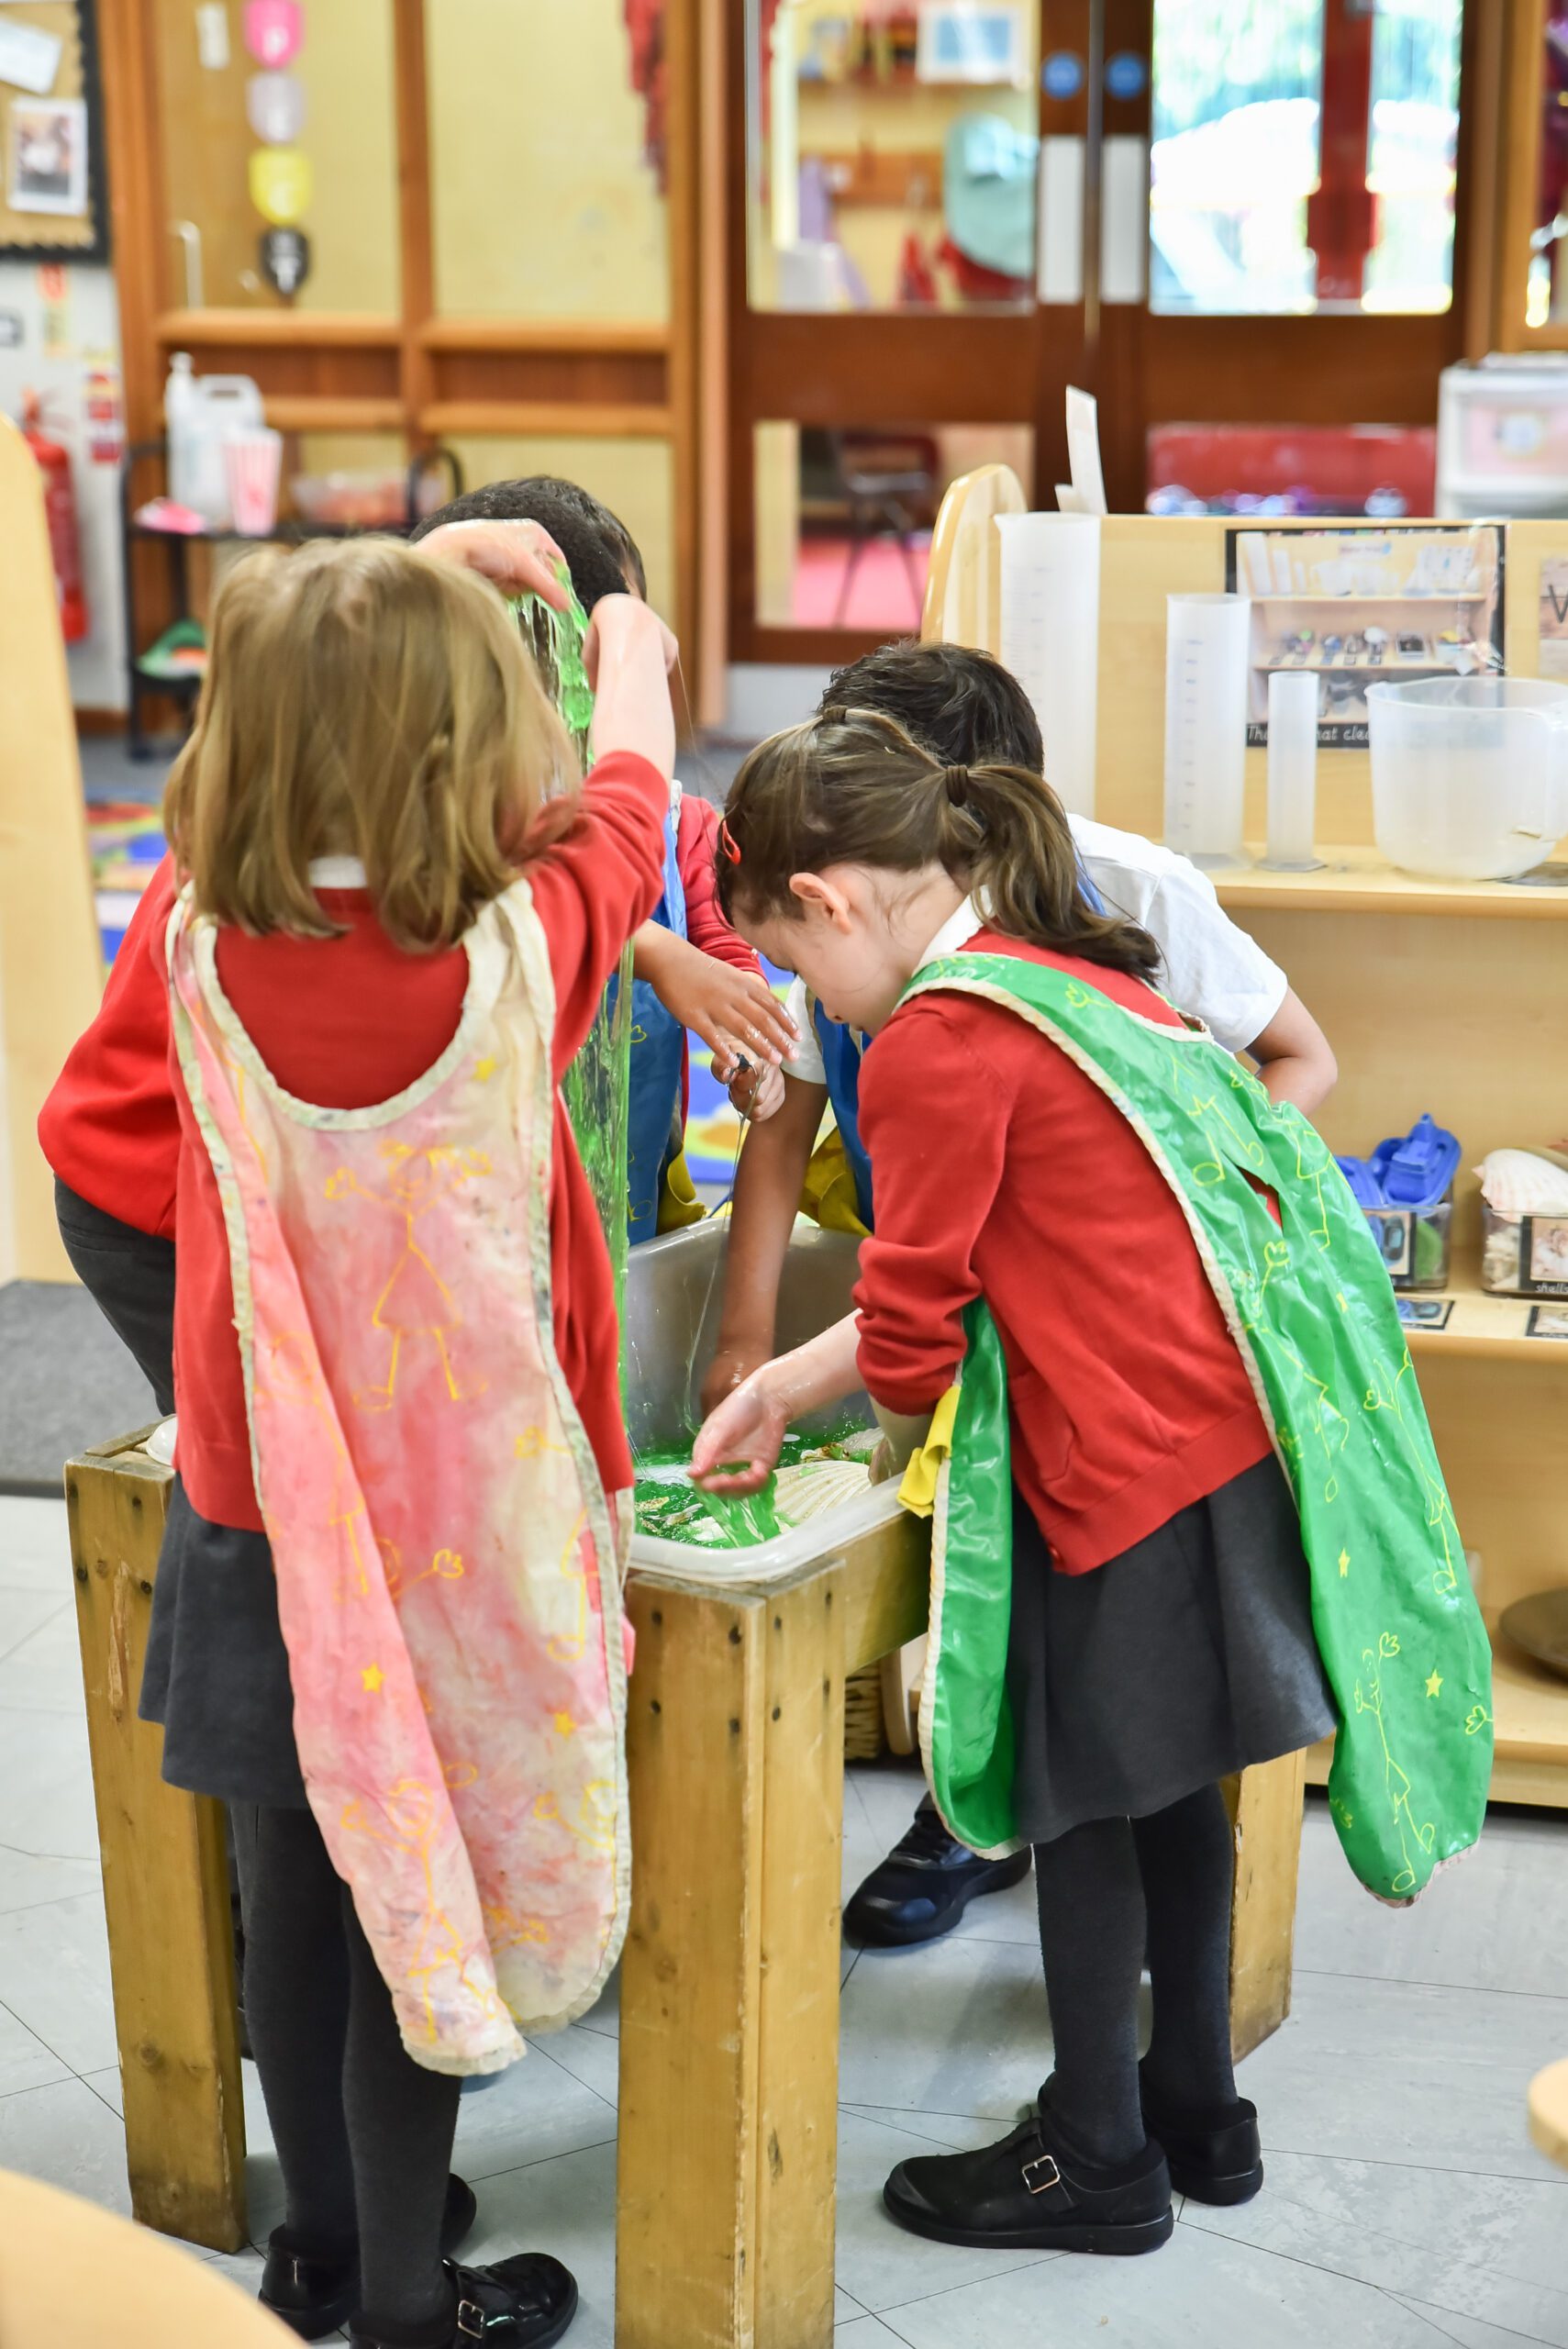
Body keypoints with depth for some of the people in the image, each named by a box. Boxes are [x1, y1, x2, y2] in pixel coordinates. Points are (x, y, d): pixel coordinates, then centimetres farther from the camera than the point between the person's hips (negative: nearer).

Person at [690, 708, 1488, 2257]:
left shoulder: (934, 1044, -15)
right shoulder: (1079, 971, 15)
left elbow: (912, 1328, -7)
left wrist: (912, 1436, 16)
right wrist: (782, 1387, 21)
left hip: (1131, 1462, -9)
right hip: (1230, 1426, 9)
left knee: (1077, 1795, 8)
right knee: (1165, 1782, 21)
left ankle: (1098, 2155, 23)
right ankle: (1197, 2108, 36)